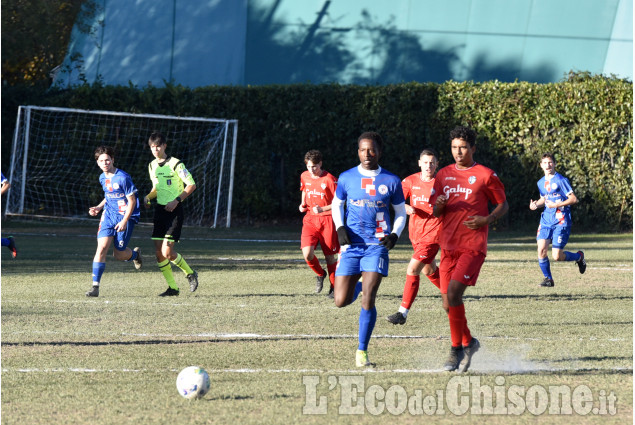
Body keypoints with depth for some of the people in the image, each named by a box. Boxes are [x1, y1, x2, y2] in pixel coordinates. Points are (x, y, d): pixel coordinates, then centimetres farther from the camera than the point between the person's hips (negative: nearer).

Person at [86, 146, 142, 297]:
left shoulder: (123, 178, -15)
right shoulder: (102, 178, 7)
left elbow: (132, 200, -13)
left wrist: (124, 221, -20)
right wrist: (99, 207, 8)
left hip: (125, 217, -5)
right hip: (109, 215, 5)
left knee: (119, 254, -1)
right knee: (102, 248, -13)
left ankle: (135, 254, 37)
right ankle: (95, 286, -13)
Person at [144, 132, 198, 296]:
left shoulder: (175, 164, -10)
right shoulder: (152, 166, 11)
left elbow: (191, 185, -10)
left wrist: (177, 200, -19)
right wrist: (148, 197, 3)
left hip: (174, 209, -7)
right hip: (160, 209, 7)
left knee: (167, 252, -14)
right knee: (159, 252, -1)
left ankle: (190, 273, 12)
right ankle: (172, 287, 8)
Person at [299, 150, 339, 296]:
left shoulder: (329, 179, -11)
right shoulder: (304, 177, 5)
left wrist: (322, 209, -22)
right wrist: (303, 205, 9)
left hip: (327, 220, -4)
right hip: (310, 219, 4)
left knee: (330, 256, 3)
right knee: (307, 254, -14)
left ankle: (334, 287, 21)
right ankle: (320, 274, 16)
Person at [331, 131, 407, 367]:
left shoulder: (391, 181, 1)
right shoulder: (346, 178, 3)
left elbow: (401, 213, 11)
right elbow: (337, 204, 17)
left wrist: (395, 235, -7)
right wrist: (340, 228, -1)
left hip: (377, 245, -2)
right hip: (351, 244, 2)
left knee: (368, 299, -13)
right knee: (341, 301, -2)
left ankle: (362, 350, 0)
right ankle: (358, 285, 35)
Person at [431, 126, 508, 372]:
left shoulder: (485, 175, 0)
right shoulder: (444, 175, 14)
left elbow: (503, 204, 7)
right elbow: (435, 211, 17)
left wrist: (487, 219, -12)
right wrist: (439, 207, -8)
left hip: (473, 246, -5)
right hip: (448, 246, 6)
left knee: (453, 293, -20)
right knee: (448, 302, 3)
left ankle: (457, 349, -8)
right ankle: (469, 343, 24)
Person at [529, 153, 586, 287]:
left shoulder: (561, 180, -9)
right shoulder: (541, 182, 12)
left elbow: (574, 199, -11)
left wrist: (556, 205, -19)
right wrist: (536, 204, 7)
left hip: (561, 222, -6)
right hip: (546, 220, 6)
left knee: (557, 256, -9)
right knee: (541, 249, -11)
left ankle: (579, 256, 22)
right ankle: (548, 278, 7)